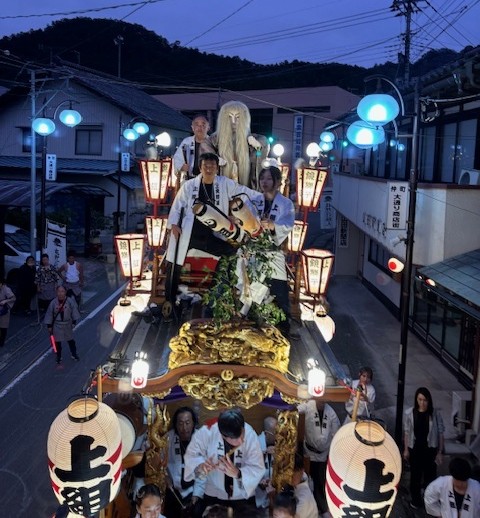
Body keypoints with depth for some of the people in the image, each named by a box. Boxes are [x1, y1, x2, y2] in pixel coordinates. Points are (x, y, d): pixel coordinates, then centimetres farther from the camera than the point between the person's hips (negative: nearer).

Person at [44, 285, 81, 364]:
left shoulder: (70, 301, -15)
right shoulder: (53, 303, -16)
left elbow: (74, 311, -3)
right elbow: (49, 314, -6)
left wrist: (74, 322, 0)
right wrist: (49, 326, -3)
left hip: (67, 325, 1)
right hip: (57, 326, 0)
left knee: (71, 340, 15)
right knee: (57, 341, 10)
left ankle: (74, 354, 33)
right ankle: (58, 357, 27)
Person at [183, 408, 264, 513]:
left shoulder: (250, 434, -25)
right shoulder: (206, 432, -25)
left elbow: (258, 469, -23)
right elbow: (191, 455, -12)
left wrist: (238, 473, -41)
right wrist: (200, 466, -33)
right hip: (214, 495, 0)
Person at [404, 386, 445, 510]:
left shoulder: (435, 414, -13)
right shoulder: (410, 413, -10)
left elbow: (440, 433, -5)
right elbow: (407, 432, 0)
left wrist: (440, 452, -4)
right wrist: (406, 449, 3)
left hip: (430, 449, -1)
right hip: (415, 449, 1)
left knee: (430, 475, 6)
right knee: (415, 475, 14)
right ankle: (416, 500, 32)